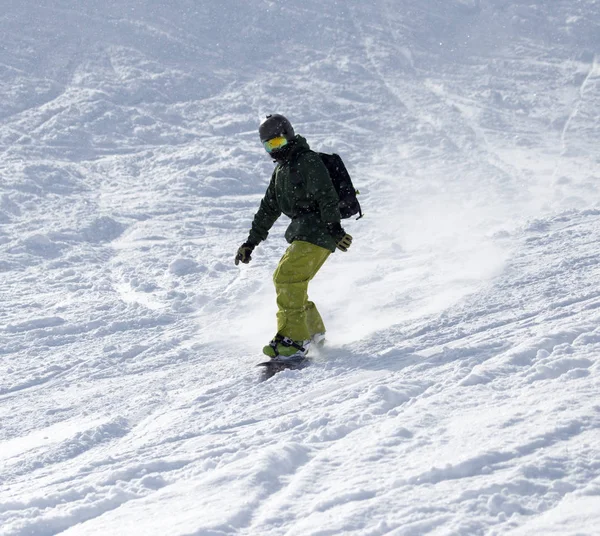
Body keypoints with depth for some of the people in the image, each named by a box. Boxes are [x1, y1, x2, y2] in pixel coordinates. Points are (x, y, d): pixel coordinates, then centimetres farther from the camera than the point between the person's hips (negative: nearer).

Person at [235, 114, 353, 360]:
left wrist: (334, 228, -31)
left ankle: (294, 340, -22)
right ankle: (314, 332, 26)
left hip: (318, 232, -10)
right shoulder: (281, 170, 20)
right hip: (301, 233, 10)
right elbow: (268, 209, 25)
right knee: (283, 280, 14)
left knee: (288, 278, -20)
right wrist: (251, 242, 23)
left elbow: (327, 197, -20)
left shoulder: (309, 162, -9)